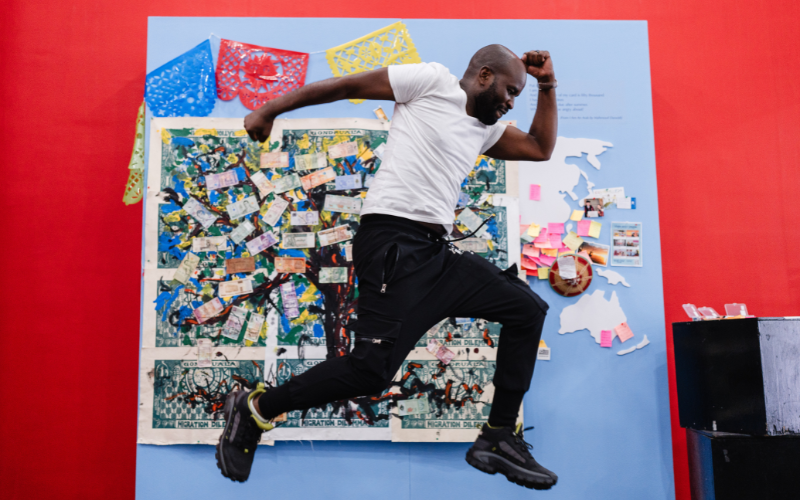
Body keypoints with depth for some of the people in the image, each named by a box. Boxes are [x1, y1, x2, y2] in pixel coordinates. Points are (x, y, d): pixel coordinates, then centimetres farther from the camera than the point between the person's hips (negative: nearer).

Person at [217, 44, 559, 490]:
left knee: (528, 309, 8)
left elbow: (541, 148, 26)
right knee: (372, 369, -19)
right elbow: (345, 86, 2)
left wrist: (548, 87, 20)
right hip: (394, 243, -9)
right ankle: (254, 410, 3)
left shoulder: (485, 128, 23)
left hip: (439, 252, 9)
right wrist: (269, 111, 3)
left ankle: (500, 439, 14)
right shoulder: (433, 81, 1)